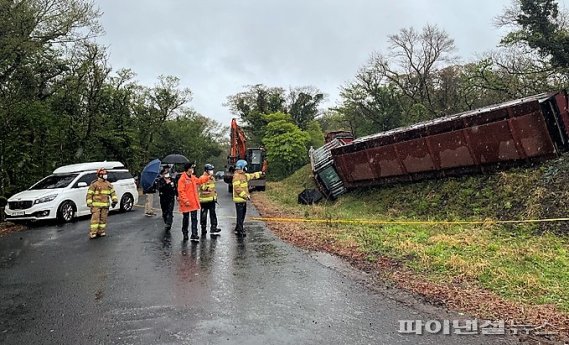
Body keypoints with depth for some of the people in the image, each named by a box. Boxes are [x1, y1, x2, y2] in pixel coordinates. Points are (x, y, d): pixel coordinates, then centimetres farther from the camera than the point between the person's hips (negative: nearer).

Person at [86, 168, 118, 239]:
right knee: (95, 219, -9)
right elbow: (89, 194, -4)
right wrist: (89, 203, -9)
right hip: (96, 205, -5)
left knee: (103, 219, 9)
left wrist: (114, 200, 4)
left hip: (105, 205, 5)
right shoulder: (94, 184, -5)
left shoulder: (108, 184, 11)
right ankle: (93, 233, -6)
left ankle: (101, 231, 19)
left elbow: (112, 192, 15)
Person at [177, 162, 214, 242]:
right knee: (186, 219, 9)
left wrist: (208, 178, 27)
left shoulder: (193, 178, 10)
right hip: (186, 203, -6)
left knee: (194, 219, 2)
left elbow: (199, 181, 31)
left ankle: (194, 235, 3)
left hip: (194, 202, 6)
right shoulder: (182, 179, -13)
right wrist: (185, 200, -21)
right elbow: (181, 191, -17)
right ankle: (185, 234, 26)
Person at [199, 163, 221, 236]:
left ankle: (213, 228, 12)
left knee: (213, 214, 7)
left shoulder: (212, 178, 15)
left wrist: (215, 195, 22)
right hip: (204, 200, -7)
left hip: (212, 199, 8)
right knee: (204, 215, 3)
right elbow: (202, 188, -22)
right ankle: (203, 229, 13)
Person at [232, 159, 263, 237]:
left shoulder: (244, 175, 14)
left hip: (243, 199, 10)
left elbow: (251, 176, 32)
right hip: (239, 199, -10)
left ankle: (238, 229, 30)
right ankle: (240, 231, -1)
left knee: (243, 214, 18)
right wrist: (245, 195, -24)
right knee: (240, 215, -6)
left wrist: (260, 173, 33)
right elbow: (237, 188, -24)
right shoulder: (236, 176, -17)